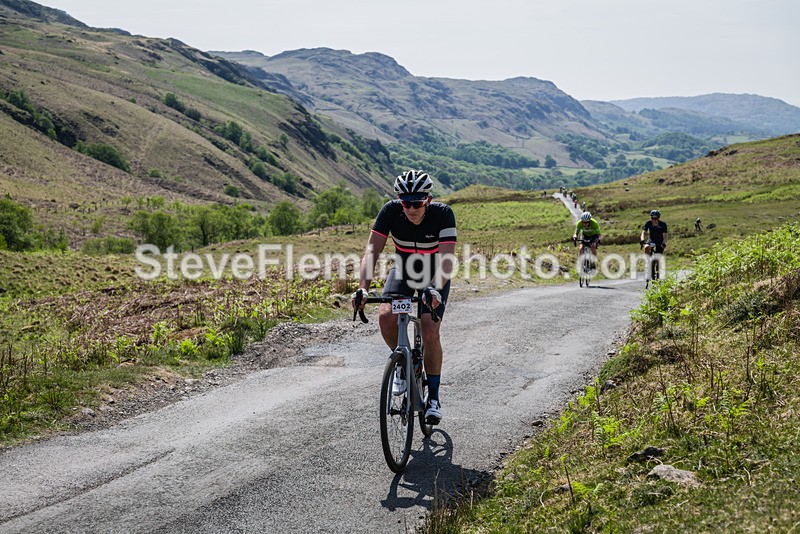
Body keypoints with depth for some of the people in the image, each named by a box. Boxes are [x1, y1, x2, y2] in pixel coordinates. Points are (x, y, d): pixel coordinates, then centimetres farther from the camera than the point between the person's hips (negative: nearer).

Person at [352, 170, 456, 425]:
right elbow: (372, 251, -29)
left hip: (435, 276, -2)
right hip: (403, 269, 2)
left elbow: (447, 259, -36)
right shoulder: (391, 211, -24)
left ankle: (433, 397, -2)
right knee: (386, 316, -24)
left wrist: (435, 289, -54)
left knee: (430, 330, -19)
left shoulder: (443, 214, -29)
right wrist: (363, 287, -44)